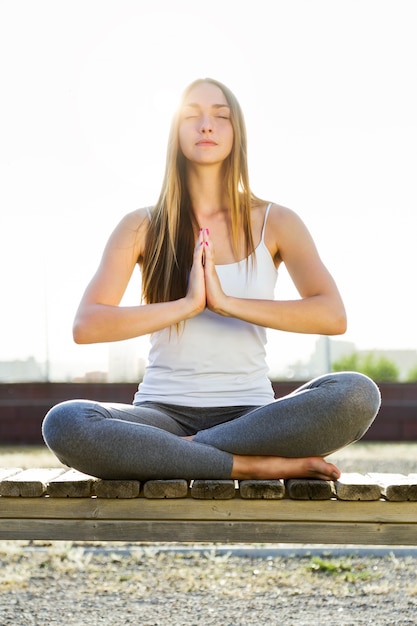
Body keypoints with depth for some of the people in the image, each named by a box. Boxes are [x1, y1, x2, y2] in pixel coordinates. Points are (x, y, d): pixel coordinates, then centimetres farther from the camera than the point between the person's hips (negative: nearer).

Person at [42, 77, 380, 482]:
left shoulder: (274, 223, 8)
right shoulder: (141, 228, 8)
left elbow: (332, 316, -9)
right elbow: (86, 326, -7)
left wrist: (227, 302, -16)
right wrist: (187, 304, -15)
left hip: (248, 415, 0)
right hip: (163, 414, 0)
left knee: (357, 394, -30)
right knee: (63, 423, -33)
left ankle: (183, 451, -21)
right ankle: (257, 465, -25)